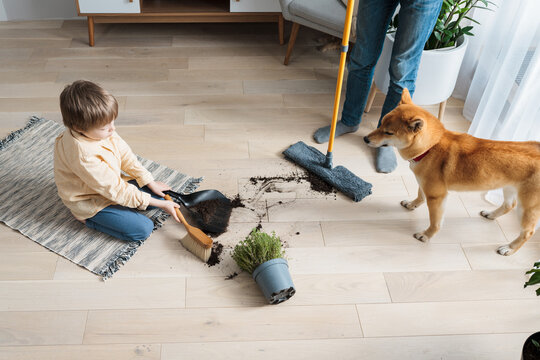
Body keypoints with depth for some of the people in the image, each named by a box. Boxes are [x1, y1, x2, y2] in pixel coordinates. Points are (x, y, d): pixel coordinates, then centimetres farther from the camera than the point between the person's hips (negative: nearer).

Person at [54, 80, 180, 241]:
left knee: (159, 195, 3)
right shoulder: (84, 156, -37)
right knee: (143, 229, -15)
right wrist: (160, 205, -25)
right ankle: (87, 218, 1)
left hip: (112, 184, 8)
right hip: (91, 202, -8)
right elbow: (116, 191, -30)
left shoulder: (98, 130, -15)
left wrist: (150, 182, 0)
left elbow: (125, 155, 1)